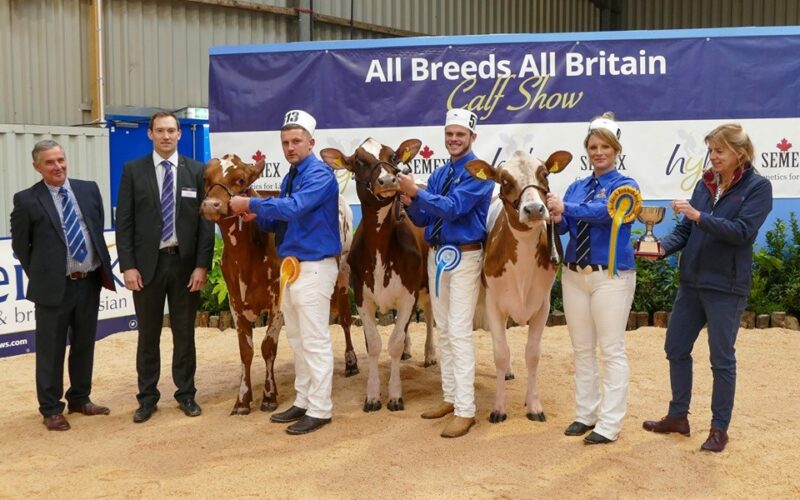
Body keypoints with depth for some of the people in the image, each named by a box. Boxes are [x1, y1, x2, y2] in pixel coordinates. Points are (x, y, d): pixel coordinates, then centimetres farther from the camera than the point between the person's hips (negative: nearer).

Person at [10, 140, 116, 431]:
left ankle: (80, 399, 30)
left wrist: (102, 268, 11)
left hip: (90, 282, 4)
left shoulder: (89, 189, 5)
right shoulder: (27, 200, -6)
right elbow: (20, 245, 2)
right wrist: (39, 275, 4)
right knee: (51, 350, 6)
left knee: (84, 345, 15)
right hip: (54, 286, -4)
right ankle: (51, 409, 19)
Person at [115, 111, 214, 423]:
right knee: (148, 335, 9)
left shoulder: (197, 171, 2)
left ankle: (186, 394, 23)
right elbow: (124, 222, 0)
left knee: (184, 333, 10)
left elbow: (206, 221, -1)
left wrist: (202, 265, -8)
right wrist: (128, 266, -8)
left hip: (185, 262, 0)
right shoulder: (133, 170, 2)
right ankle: (148, 398, 21)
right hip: (147, 263, 0)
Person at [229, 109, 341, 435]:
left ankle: (319, 410, 5)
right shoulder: (290, 177, 15)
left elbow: (293, 208, -28)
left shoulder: (320, 174, -13)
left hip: (314, 267, -9)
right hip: (290, 265, 10)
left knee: (315, 341, -4)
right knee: (297, 340, 15)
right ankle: (303, 401, 27)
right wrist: (257, 217, -2)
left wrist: (251, 204, -19)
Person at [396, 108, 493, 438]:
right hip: (436, 255, 8)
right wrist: (409, 203, -10)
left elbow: (453, 207, -22)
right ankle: (451, 397, 24)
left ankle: (465, 410, -5)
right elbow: (424, 219, 10)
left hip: (465, 257, -8)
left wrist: (417, 192, -27)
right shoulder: (439, 174, 12)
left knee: (459, 332, -10)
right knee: (443, 330, 13)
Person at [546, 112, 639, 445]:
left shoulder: (625, 186, -3)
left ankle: (609, 424, 7)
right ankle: (585, 414, 25)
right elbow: (564, 225, 1)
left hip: (612, 276, -5)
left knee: (611, 350, 0)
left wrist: (565, 208, -23)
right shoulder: (577, 187, 13)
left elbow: (605, 211, -23)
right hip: (574, 274, 6)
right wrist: (557, 218, -20)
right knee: (582, 350, 12)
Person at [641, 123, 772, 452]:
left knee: (722, 358, 4)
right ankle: (678, 416, 27)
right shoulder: (705, 184, 8)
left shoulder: (757, 187, -6)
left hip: (725, 286, -6)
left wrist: (699, 216, -24)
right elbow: (685, 229, 7)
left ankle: (720, 428, 19)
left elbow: (742, 231, -18)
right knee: (676, 349, 11)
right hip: (692, 281, 6)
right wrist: (663, 247, -11)